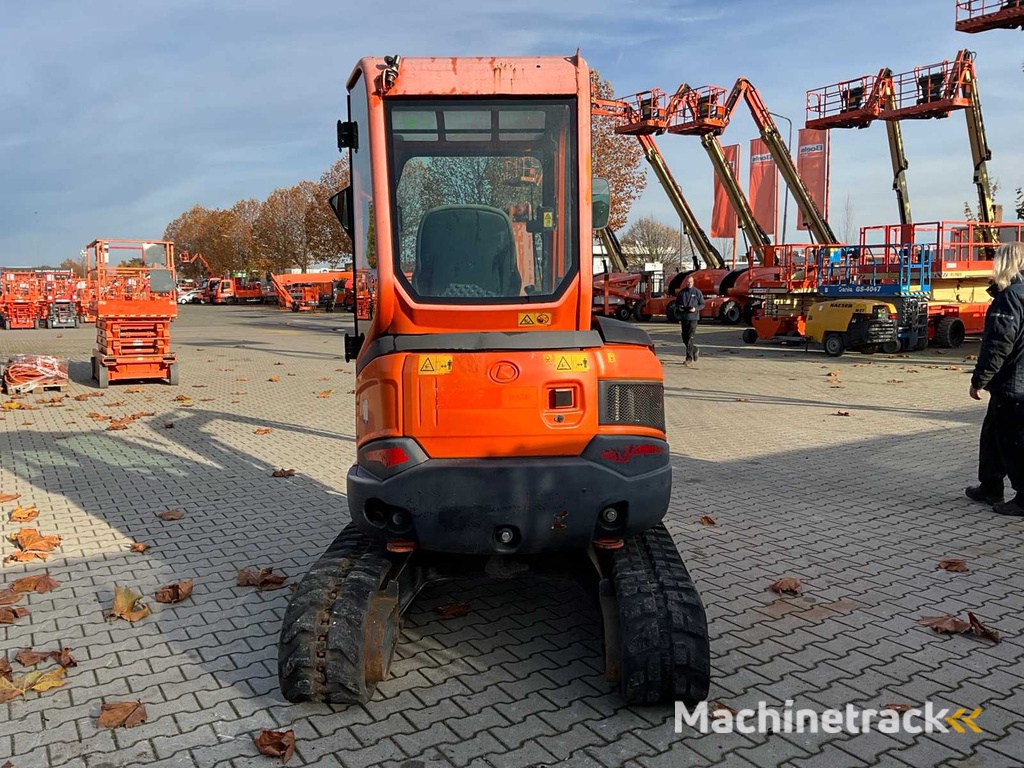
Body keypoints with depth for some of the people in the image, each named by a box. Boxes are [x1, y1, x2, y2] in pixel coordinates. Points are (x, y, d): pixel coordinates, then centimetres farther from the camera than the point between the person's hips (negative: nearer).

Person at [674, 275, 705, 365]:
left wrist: (695, 308, -15)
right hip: (683, 318, 4)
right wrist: (679, 307, -3)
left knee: (690, 338, -12)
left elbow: (702, 304, 4)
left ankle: (689, 357, -11)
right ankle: (695, 350, 34)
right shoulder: (681, 292, 10)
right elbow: (676, 303, 19)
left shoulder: (697, 292, 1)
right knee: (685, 338, 10)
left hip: (693, 318, -4)